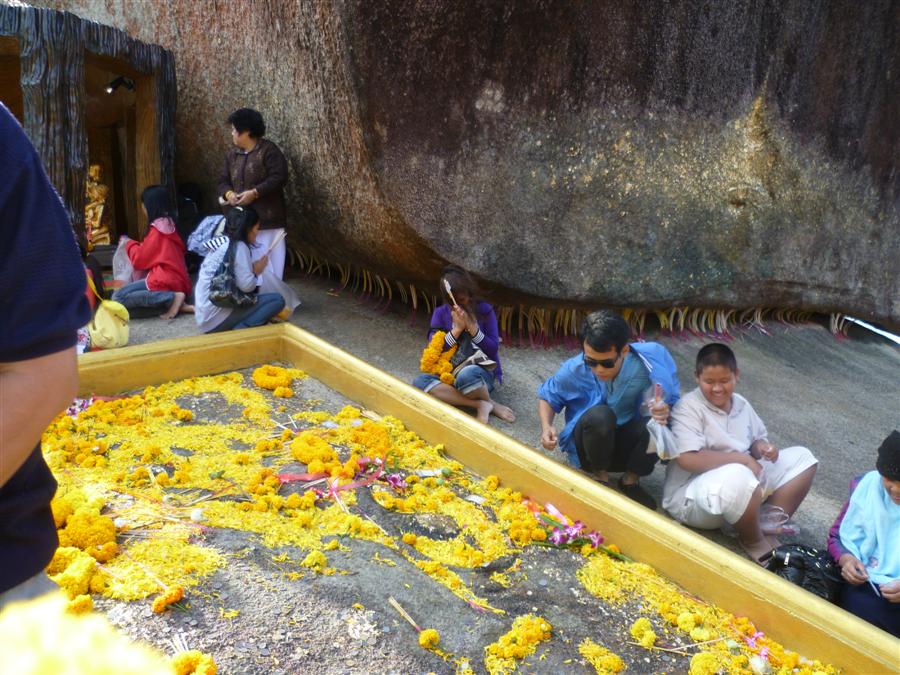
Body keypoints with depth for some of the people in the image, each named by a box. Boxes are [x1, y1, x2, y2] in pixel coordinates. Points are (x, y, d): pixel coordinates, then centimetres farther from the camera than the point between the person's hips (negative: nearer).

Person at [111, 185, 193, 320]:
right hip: (180, 280, 9)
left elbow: (139, 260, -3)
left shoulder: (156, 230, -10)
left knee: (118, 297, -10)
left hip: (165, 281, -9)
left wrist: (129, 244, 13)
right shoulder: (169, 226, 13)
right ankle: (177, 303, -2)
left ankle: (171, 298, -20)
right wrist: (137, 245, 24)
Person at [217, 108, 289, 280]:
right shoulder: (232, 155, 15)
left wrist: (254, 193, -20)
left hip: (266, 220, -6)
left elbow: (279, 178, -14)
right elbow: (223, 181, 16)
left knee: (267, 265, -4)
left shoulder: (269, 150, -6)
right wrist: (228, 193, -8)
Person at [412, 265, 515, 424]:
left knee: (466, 375, -41)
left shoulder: (484, 310, 0)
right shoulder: (440, 313, 5)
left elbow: (493, 349, -6)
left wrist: (472, 327, -18)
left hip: (484, 372, -4)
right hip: (450, 373, 4)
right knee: (420, 382, -29)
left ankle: (484, 404, -7)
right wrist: (457, 329, -15)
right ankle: (486, 405, -27)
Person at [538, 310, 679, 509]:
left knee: (659, 425, -31)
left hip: (626, 443, 1)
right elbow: (546, 396, 0)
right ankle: (600, 476, -5)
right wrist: (546, 427, -20)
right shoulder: (574, 370, -20)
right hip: (587, 446, -1)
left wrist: (665, 412, -36)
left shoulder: (646, 362, -22)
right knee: (599, 416, -35)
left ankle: (630, 480, -1)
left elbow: (672, 403, -10)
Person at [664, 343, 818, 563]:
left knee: (801, 457, 2)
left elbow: (757, 438, 19)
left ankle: (770, 529, -9)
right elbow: (688, 459, -25)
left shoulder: (741, 404, 10)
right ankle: (753, 542, -11)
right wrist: (741, 458, -21)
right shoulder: (688, 407, -14)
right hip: (691, 496, -8)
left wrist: (761, 447, -7)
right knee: (737, 478, -41)